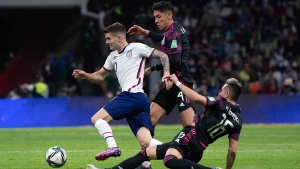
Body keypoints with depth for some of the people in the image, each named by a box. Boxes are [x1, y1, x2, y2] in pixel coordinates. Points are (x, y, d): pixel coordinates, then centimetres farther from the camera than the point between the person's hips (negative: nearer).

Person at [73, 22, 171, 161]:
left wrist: (166, 74, -12)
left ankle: (112, 147, -23)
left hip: (132, 96, -8)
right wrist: (85, 75, 15)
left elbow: (163, 56, 2)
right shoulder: (113, 56, 25)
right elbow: (100, 76, 34)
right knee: (146, 142, -8)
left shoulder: (136, 48, 2)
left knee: (97, 118, -8)